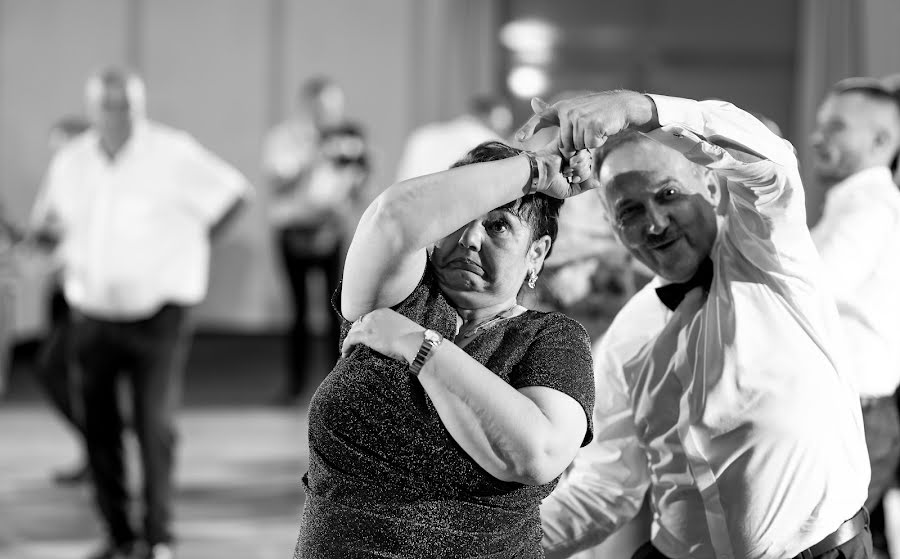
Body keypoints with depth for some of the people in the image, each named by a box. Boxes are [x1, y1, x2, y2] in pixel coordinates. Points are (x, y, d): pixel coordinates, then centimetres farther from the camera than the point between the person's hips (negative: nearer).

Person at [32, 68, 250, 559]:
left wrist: (190, 244, -1)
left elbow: (232, 194, 0)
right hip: (93, 311, 4)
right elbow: (57, 214, 25)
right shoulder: (70, 162, 5)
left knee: (155, 426, -10)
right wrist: (71, 259, 11)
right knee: (99, 429, 5)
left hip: (158, 311, -4)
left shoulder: (174, 154, -9)